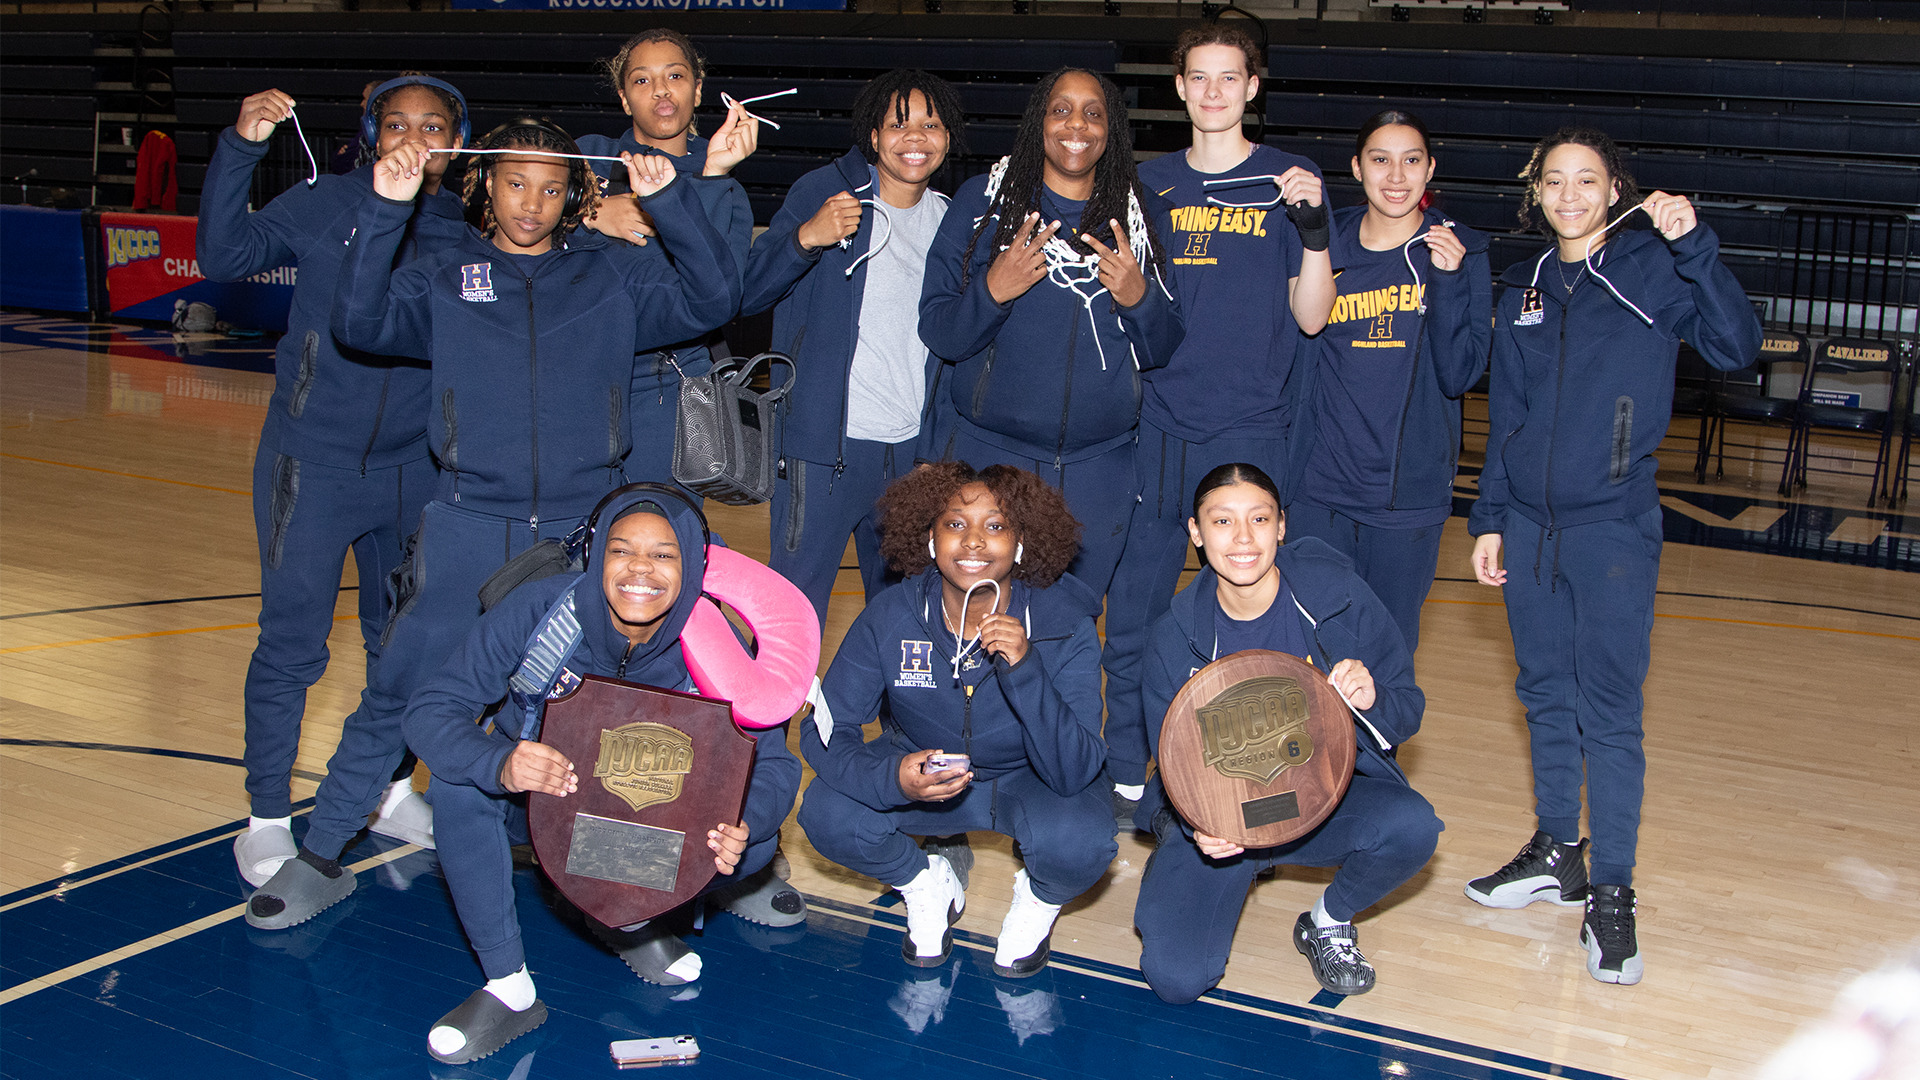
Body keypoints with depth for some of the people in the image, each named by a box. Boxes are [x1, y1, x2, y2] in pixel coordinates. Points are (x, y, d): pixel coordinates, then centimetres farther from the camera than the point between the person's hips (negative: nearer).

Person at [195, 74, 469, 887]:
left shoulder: (468, 232, 1)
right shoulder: (328, 204, -5)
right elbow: (223, 256, -11)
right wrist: (240, 148, -20)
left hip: (416, 469, 3)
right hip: (314, 460, -3)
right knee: (292, 643, 0)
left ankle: (390, 788, 34)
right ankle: (267, 819, 13)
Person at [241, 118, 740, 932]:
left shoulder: (612, 275, 7)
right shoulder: (445, 279, 6)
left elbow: (708, 302, -4)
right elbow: (359, 323, -7)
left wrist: (668, 200, -14)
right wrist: (384, 210, -16)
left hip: (586, 531, 0)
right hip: (467, 528, 0)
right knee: (396, 696, 5)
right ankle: (319, 858, 20)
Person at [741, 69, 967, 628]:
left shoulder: (949, 220, 12)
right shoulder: (826, 190, -3)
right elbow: (746, 294, -10)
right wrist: (805, 237, -25)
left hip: (915, 447, 5)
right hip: (825, 444, -5)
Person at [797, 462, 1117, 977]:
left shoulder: (1066, 627, -24)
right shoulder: (890, 617, -20)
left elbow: (1074, 774, -30)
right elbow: (825, 731, -17)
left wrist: (1024, 668, -45)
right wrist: (893, 778, -39)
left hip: (1028, 780, -1)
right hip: (921, 772, 2)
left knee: (1079, 841, -34)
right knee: (827, 814, -26)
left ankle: (1038, 898, 5)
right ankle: (926, 883, 7)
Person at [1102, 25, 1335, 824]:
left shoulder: (1285, 182, 4)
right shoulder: (1150, 183, 12)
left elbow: (1311, 316, -1)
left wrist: (1313, 226, -14)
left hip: (1249, 433, -2)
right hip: (1157, 428, 3)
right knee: (1133, 616, 4)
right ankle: (1126, 779, 16)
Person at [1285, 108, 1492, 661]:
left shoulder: (1463, 252, 0)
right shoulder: (1324, 244, 4)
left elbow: (1459, 375, -9)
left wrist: (1446, 279, -17)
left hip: (1409, 493, -1)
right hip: (1318, 490, 1)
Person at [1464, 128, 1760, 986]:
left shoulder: (1653, 271, -3)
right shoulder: (1525, 290, 10)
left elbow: (1735, 348, -17)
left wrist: (1694, 244, -26)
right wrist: (1489, 519, 12)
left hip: (1613, 528, -5)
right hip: (1527, 526, 5)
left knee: (1609, 711, -4)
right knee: (1546, 695, 13)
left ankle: (1612, 894, 4)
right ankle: (1557, 852, 28)